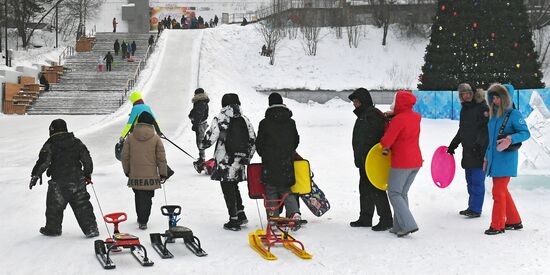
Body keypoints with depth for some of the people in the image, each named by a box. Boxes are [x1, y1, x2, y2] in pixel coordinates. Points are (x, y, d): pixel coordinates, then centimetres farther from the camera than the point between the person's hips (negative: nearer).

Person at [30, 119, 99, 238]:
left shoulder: (50, 144, -4)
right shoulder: (76, 142, 8)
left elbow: (43, 162, -9)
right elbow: (87, 159, 9)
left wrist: (35, 175, 0)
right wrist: (88, 174, 19)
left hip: (58, 182, -3)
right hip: (77, 180, 3)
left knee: (54, 206, 13)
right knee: (82, 205, 5)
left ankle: (53, 228, 24)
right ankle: (91, 229, 2)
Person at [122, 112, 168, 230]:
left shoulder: (130, 137, 0)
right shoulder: (155, 138, -5)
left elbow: (125, 156, 5)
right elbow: (161, 158, -3)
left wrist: (127, 171, 18)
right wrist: (163, 174, 6)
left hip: (135, 175, 2)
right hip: (150, 175, -2)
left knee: (138, 197, 17)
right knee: (147, 198, 3)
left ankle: (141, 218, 28)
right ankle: (143, 221, -2)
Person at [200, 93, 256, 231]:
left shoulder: (219, 120, -11)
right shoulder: (244, 120, 6)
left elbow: (210, 138, -11)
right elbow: (252, 140, 10)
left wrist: (202, 145, 11)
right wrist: (247, 157, 21)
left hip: (224, 162, -5)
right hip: (239, 161, 5)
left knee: (228, 190, 1)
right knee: (234, 187, 22)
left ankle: (234, 220, 4)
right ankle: (241, 214, 23)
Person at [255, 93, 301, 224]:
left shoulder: (264, 123, -7)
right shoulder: (291, 122, 3)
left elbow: (259, 144, -1)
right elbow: (296, 140, 14)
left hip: (270, 164, -3)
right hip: (287, 164, 3)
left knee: (271, 191, 7)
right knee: (287, 190, 10)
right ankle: (294, 212, -13)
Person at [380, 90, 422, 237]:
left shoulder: (398, 119, -18)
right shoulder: (416, 117, 6)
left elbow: (386, 141, -19)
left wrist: (385, 146, 4)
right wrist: (392, 114, 12)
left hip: (401, 162, -8)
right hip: (416, 161, 8)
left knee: (394, 193, 1)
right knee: (402, 193, 15)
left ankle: (408, 224, -10)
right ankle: (399, 226, 14)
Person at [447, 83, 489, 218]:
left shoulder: (482, 108, -8)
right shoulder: (464, 110, 17)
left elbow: (486, 128, -17)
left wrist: (479, 143, -26)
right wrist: (452, 145, 26)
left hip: (479, 152, -8)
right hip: (468, 152, 8)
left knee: (477, 181, -8)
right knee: (470, 180, 12)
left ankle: (475, 209, -5)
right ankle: (472, 207, 19)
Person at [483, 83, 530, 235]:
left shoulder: (513, 114, -9)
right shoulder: (493, 115, 13)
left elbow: (526, 133, -12)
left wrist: (510, 139, -28)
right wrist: (487, 157, 17)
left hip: (506, 159, -8)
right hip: (494, 158, 8)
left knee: (498, 192, -4)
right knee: (502, 191, 15)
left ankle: (497, 225, 5)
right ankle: (514, 221, 27)